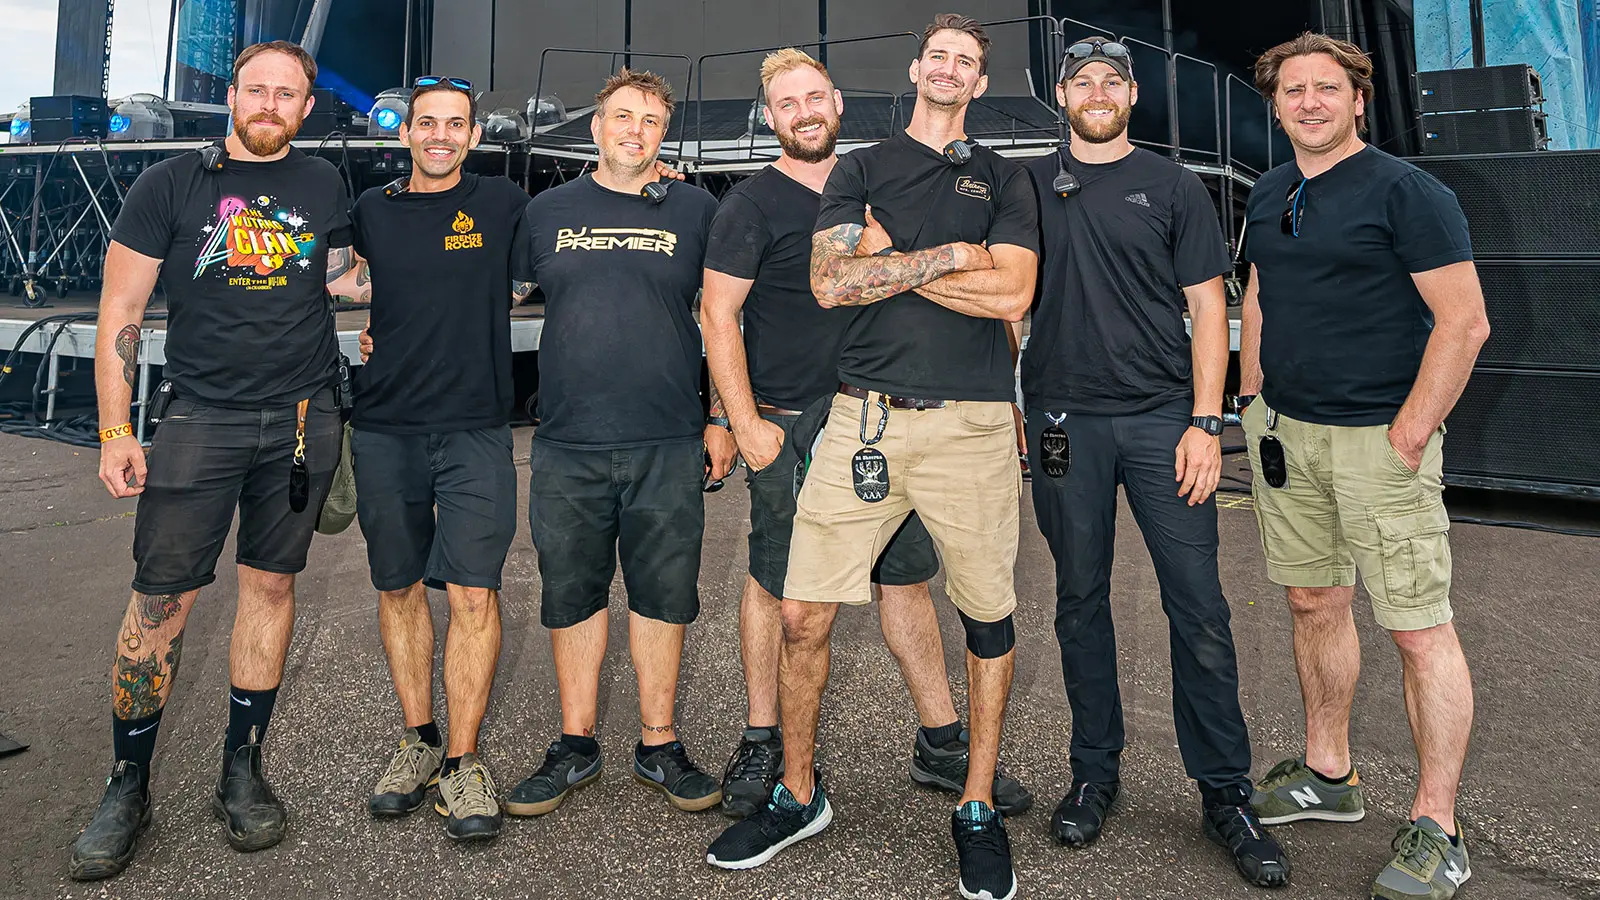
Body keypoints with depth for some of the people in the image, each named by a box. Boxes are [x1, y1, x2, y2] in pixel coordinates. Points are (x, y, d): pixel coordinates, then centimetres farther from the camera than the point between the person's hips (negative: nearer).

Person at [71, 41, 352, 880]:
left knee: (270, 587, 8)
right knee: (161, 600, -2)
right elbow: (120, 313, 1)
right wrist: (115, 431, -5)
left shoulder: (325, 187, 10)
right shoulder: (171, 184, 2)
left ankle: (242, 770, 20)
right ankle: (127, 787, 14)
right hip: (200, 417, -2)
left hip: (303, 421, 2)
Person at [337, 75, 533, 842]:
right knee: (398, 586, 9)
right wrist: (367, 334, 7)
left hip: (475, 428, -2)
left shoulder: (504, 205, 5)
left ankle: (464, 761, 3)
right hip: (385, 428, 3)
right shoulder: (372, 210, 10)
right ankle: (418, 741, 24)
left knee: (473, 592, -7)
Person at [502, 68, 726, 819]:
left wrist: (721, 419, 4)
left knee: (663, 595, 6)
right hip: (567, 445, 2)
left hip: (669, 446, -1)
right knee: (570, 595, 9)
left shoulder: (694, 209, 8)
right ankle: (576, 746, 25)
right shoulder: (547, 212, 11)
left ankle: (659, 746, 21)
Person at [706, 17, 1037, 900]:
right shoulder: (860, 169, 15)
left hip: (972, 422, 0)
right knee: (801, 614, -1)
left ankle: (978, 809, 25)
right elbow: (831, 282, -2)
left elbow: (1011, 294, -3)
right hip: (865, 416, 1)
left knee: (989, 618, 6)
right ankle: (798, 795, 21)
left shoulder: (1003, 177, 14)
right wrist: (951, 253, -4)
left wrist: (889, 256, -2)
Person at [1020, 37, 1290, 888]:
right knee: (1080, 599, 8)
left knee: (1198, 607, -2)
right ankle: (1095, 771, 22)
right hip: (1064, 420, 1)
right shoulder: (1030, 186, 11)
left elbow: (1207, 307, 5)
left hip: (1162, 417, -1)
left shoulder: (1172, 185, 8)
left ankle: (1225, 792, 12)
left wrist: (1204, 424, -6)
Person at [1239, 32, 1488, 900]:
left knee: (1418, 628, -2)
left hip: (1379, 436, -6)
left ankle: (1435, 829, 10)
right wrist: (1251, 399, 13)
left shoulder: (1407, 192, -8)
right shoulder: (1268, 196, 12)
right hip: (1285, 429, 7)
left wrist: (1407, 436, -16)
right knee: (1314, 602, 14)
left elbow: (1465, 322, -12)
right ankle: (1327, 775, 30)